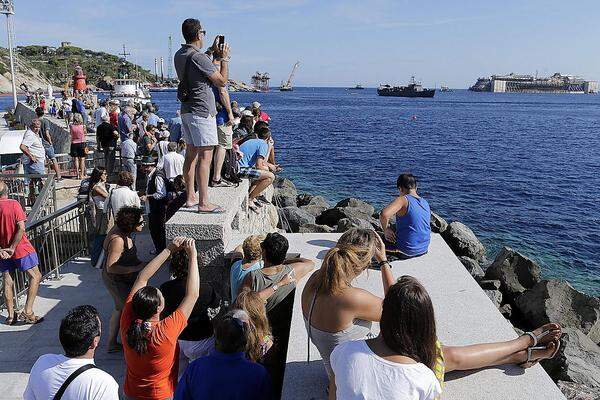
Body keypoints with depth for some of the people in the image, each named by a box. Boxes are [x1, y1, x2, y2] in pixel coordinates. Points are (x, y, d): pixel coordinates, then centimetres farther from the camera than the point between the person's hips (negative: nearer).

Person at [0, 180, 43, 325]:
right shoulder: (13, 204, -14)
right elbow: (21, 228, -20)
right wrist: (12, 248, -14)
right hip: (21, 249, -5)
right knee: (36, 277, 7)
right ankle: (27, 312, 0)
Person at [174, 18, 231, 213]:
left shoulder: (179, 55, 12)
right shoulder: (198, 57, -15)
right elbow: (222, 81, -10)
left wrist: (215, 54, 23)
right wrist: (224, 58, 2)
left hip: (186, 110, 10)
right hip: (202, 111, -10)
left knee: (191, 154, 13)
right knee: (205, 157, -9)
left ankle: (190, 197, 19)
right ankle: (203, 202, -8)